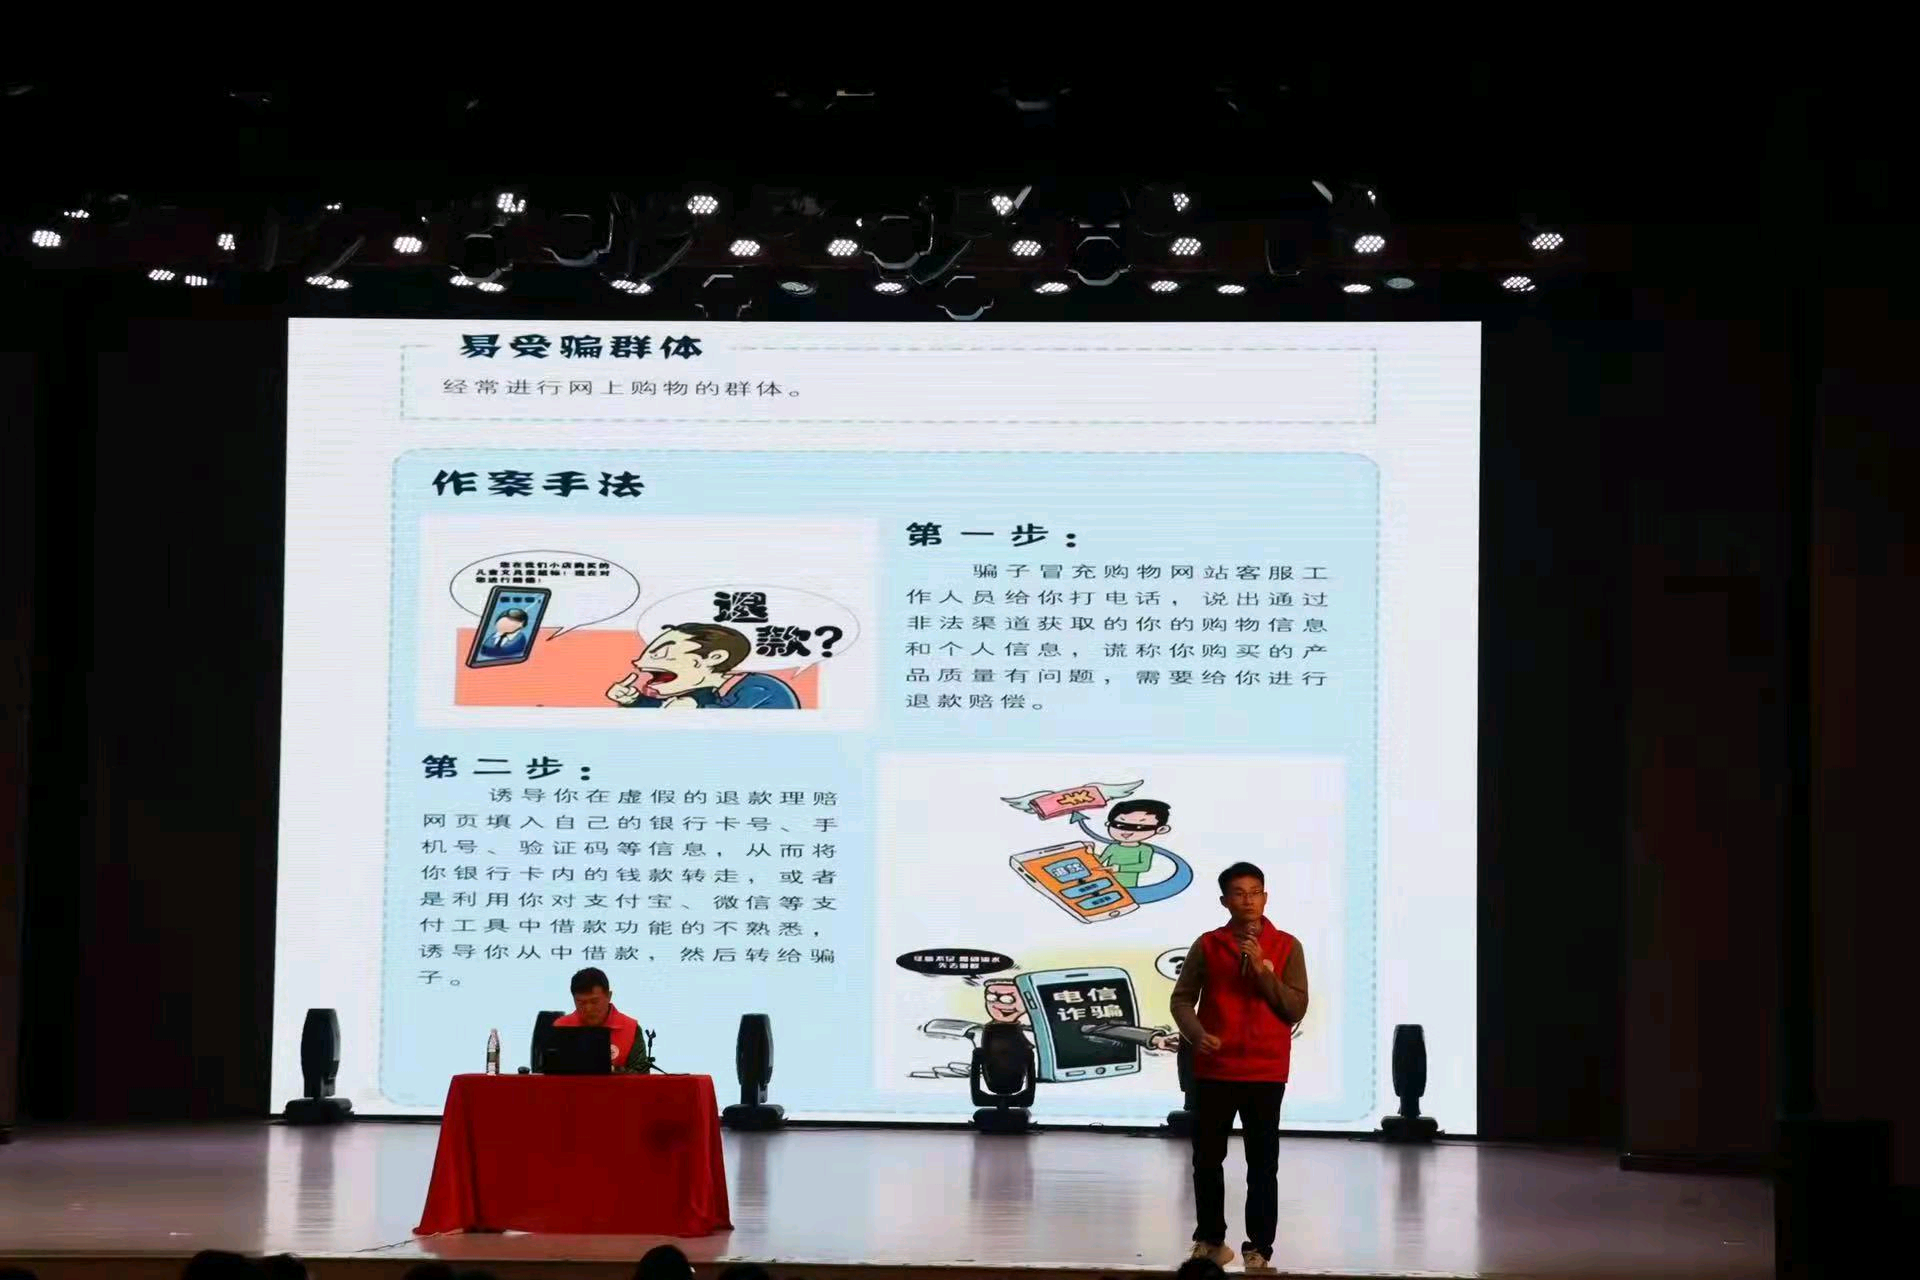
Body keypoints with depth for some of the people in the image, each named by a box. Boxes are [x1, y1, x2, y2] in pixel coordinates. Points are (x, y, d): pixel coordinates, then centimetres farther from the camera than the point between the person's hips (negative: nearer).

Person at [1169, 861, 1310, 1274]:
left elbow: (1295, 1009, -5)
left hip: (1266, 1073, -1)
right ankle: (1210, 1238, 24)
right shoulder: (1207, 945, 3)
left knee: (1263, 1164, -1)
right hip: (1214, 1070, 1)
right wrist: (1196, 1035, -15)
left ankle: (1259, 1248, 5)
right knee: (1207, 1159, 8)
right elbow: (1182, 998, 3)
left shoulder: (1286, 947, 1)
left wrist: (1262, 970, -16)